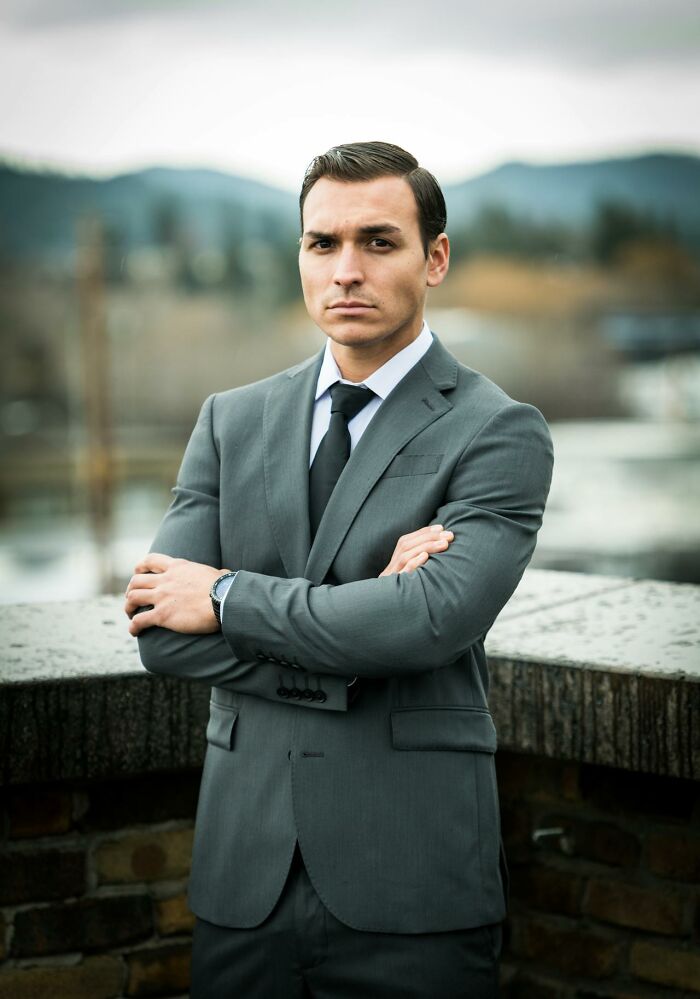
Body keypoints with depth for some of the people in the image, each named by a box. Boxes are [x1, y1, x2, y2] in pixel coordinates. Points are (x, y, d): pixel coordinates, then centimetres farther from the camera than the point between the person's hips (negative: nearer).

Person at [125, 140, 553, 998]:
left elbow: (434, 620, -21)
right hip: (242, 869, 3)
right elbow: (164, 633, -2)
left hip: (410, 889, -3)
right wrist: (360, 634, -13)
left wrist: (229, 597, -11)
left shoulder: (499, 432, -6)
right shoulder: (231, 421, 7)